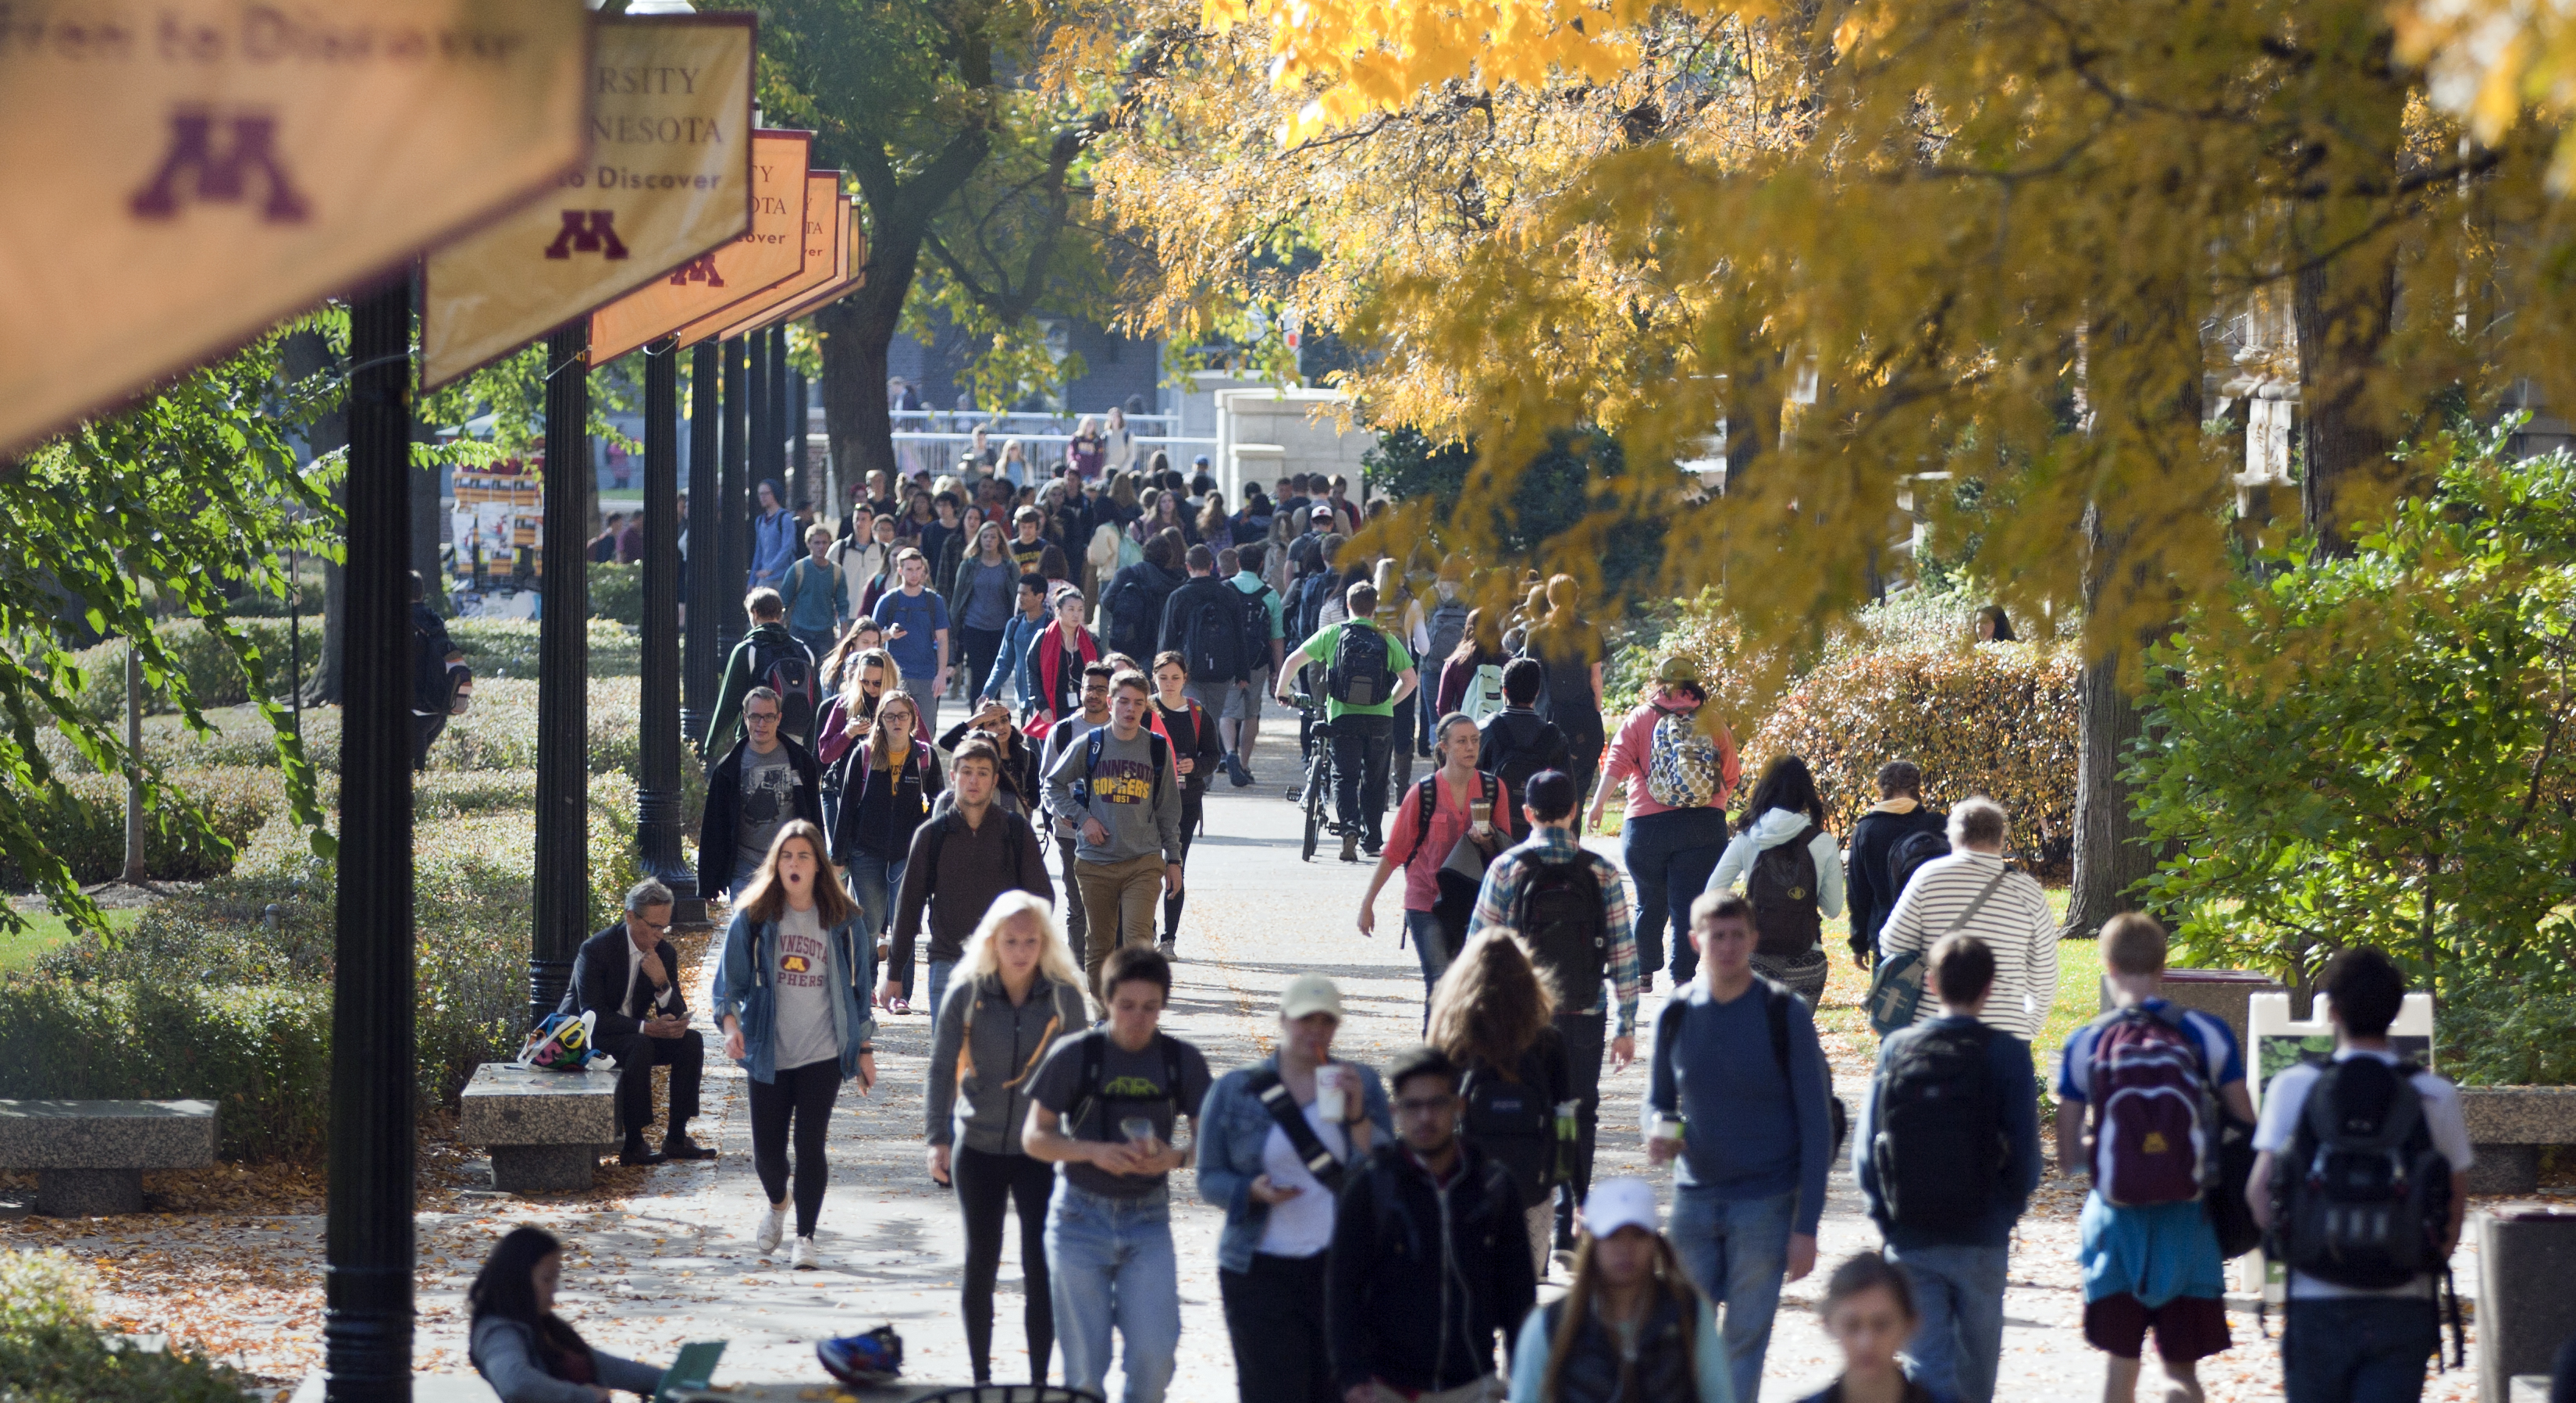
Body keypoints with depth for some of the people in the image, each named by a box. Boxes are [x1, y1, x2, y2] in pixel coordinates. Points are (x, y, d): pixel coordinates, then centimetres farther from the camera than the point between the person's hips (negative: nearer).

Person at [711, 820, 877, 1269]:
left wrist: (864, 1050, 11)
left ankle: (805, 1237, 2)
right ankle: (775, 1204, 36)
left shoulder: (841, 920, 4)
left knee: (810, 1144, -8)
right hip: (768, 1053, 1)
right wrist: (730, 1021, -16)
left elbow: (858, 985, 10)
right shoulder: (753, 916, 2)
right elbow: (731, 975, 1)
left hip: (824, 1053, -1)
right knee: (767, 1148, 3)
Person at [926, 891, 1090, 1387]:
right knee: (981, 1264, 9)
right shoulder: (967, 996, -6)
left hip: (1041, 1151, -1)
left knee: (1040, 1270, -5)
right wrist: (937, 1138, -15)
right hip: (978, 1149, 1)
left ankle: (1039, 1382, 1)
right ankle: (980, 1377, 22)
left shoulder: (1064, 998, -4)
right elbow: (942, 1069, -5)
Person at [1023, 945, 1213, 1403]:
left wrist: (1175, 1156, -21)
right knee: (1085, 1362, 1)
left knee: (1155, 1352, -10)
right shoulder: (1075, 1056, -7)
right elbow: (1034, 1136, -4)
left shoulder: (1182, 1061, -1)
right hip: (1081, 1217, -1)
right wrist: (1094, 1152, -22)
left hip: (1148, 1218, 1)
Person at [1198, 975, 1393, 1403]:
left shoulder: (1359, 1085, 7)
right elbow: (1210, 1179, 5)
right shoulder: (1234, 1092, 5)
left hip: (1342, 1267, 1)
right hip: (1263, 1270, -1)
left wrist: (1357, 1117, -15)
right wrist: (1253, 1191, -15)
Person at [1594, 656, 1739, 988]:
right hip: (1704, 828, 0)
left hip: (1647, 824, 0)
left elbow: (1618, 762, -8)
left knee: (1650, 902, 15)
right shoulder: (1712, 723, 6)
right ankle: (1681, 976, -4)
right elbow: (1730, 777, 11)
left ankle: (1644, 972, 25)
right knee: (1688, 904, 1)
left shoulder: (1641, 718, 2)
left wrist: (1599, 803, -8)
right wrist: (1716, 809, 26)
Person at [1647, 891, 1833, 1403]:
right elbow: (1659, 1099, 16)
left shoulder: (1785, 1014, -7)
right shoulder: (1675, 1015, 2)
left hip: (1766, 1205, -3)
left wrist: (1806, 1225, -9)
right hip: (1694, 1201, 3)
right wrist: (1657, 1134, -11)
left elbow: (1816, 1123, -5)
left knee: (1744, 1343, -3)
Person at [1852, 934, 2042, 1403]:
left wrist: (1890, 1221, 9)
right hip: (1980, 1240, -1)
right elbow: (2026, 1157, -8)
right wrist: (2003, 1217, 9)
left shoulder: (1896, 1049, -1)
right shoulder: (2006, 1054, -7)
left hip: (1909, 1241, 1)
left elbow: (1865, 1152, -2)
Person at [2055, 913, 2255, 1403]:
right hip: (2186, 1223, -1)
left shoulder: (2084, 1046, -2)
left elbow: (2068, 1160, 0)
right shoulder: (2205, 1034, -4)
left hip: (2117, 1222, 1)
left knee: (2121, 1362, 15)